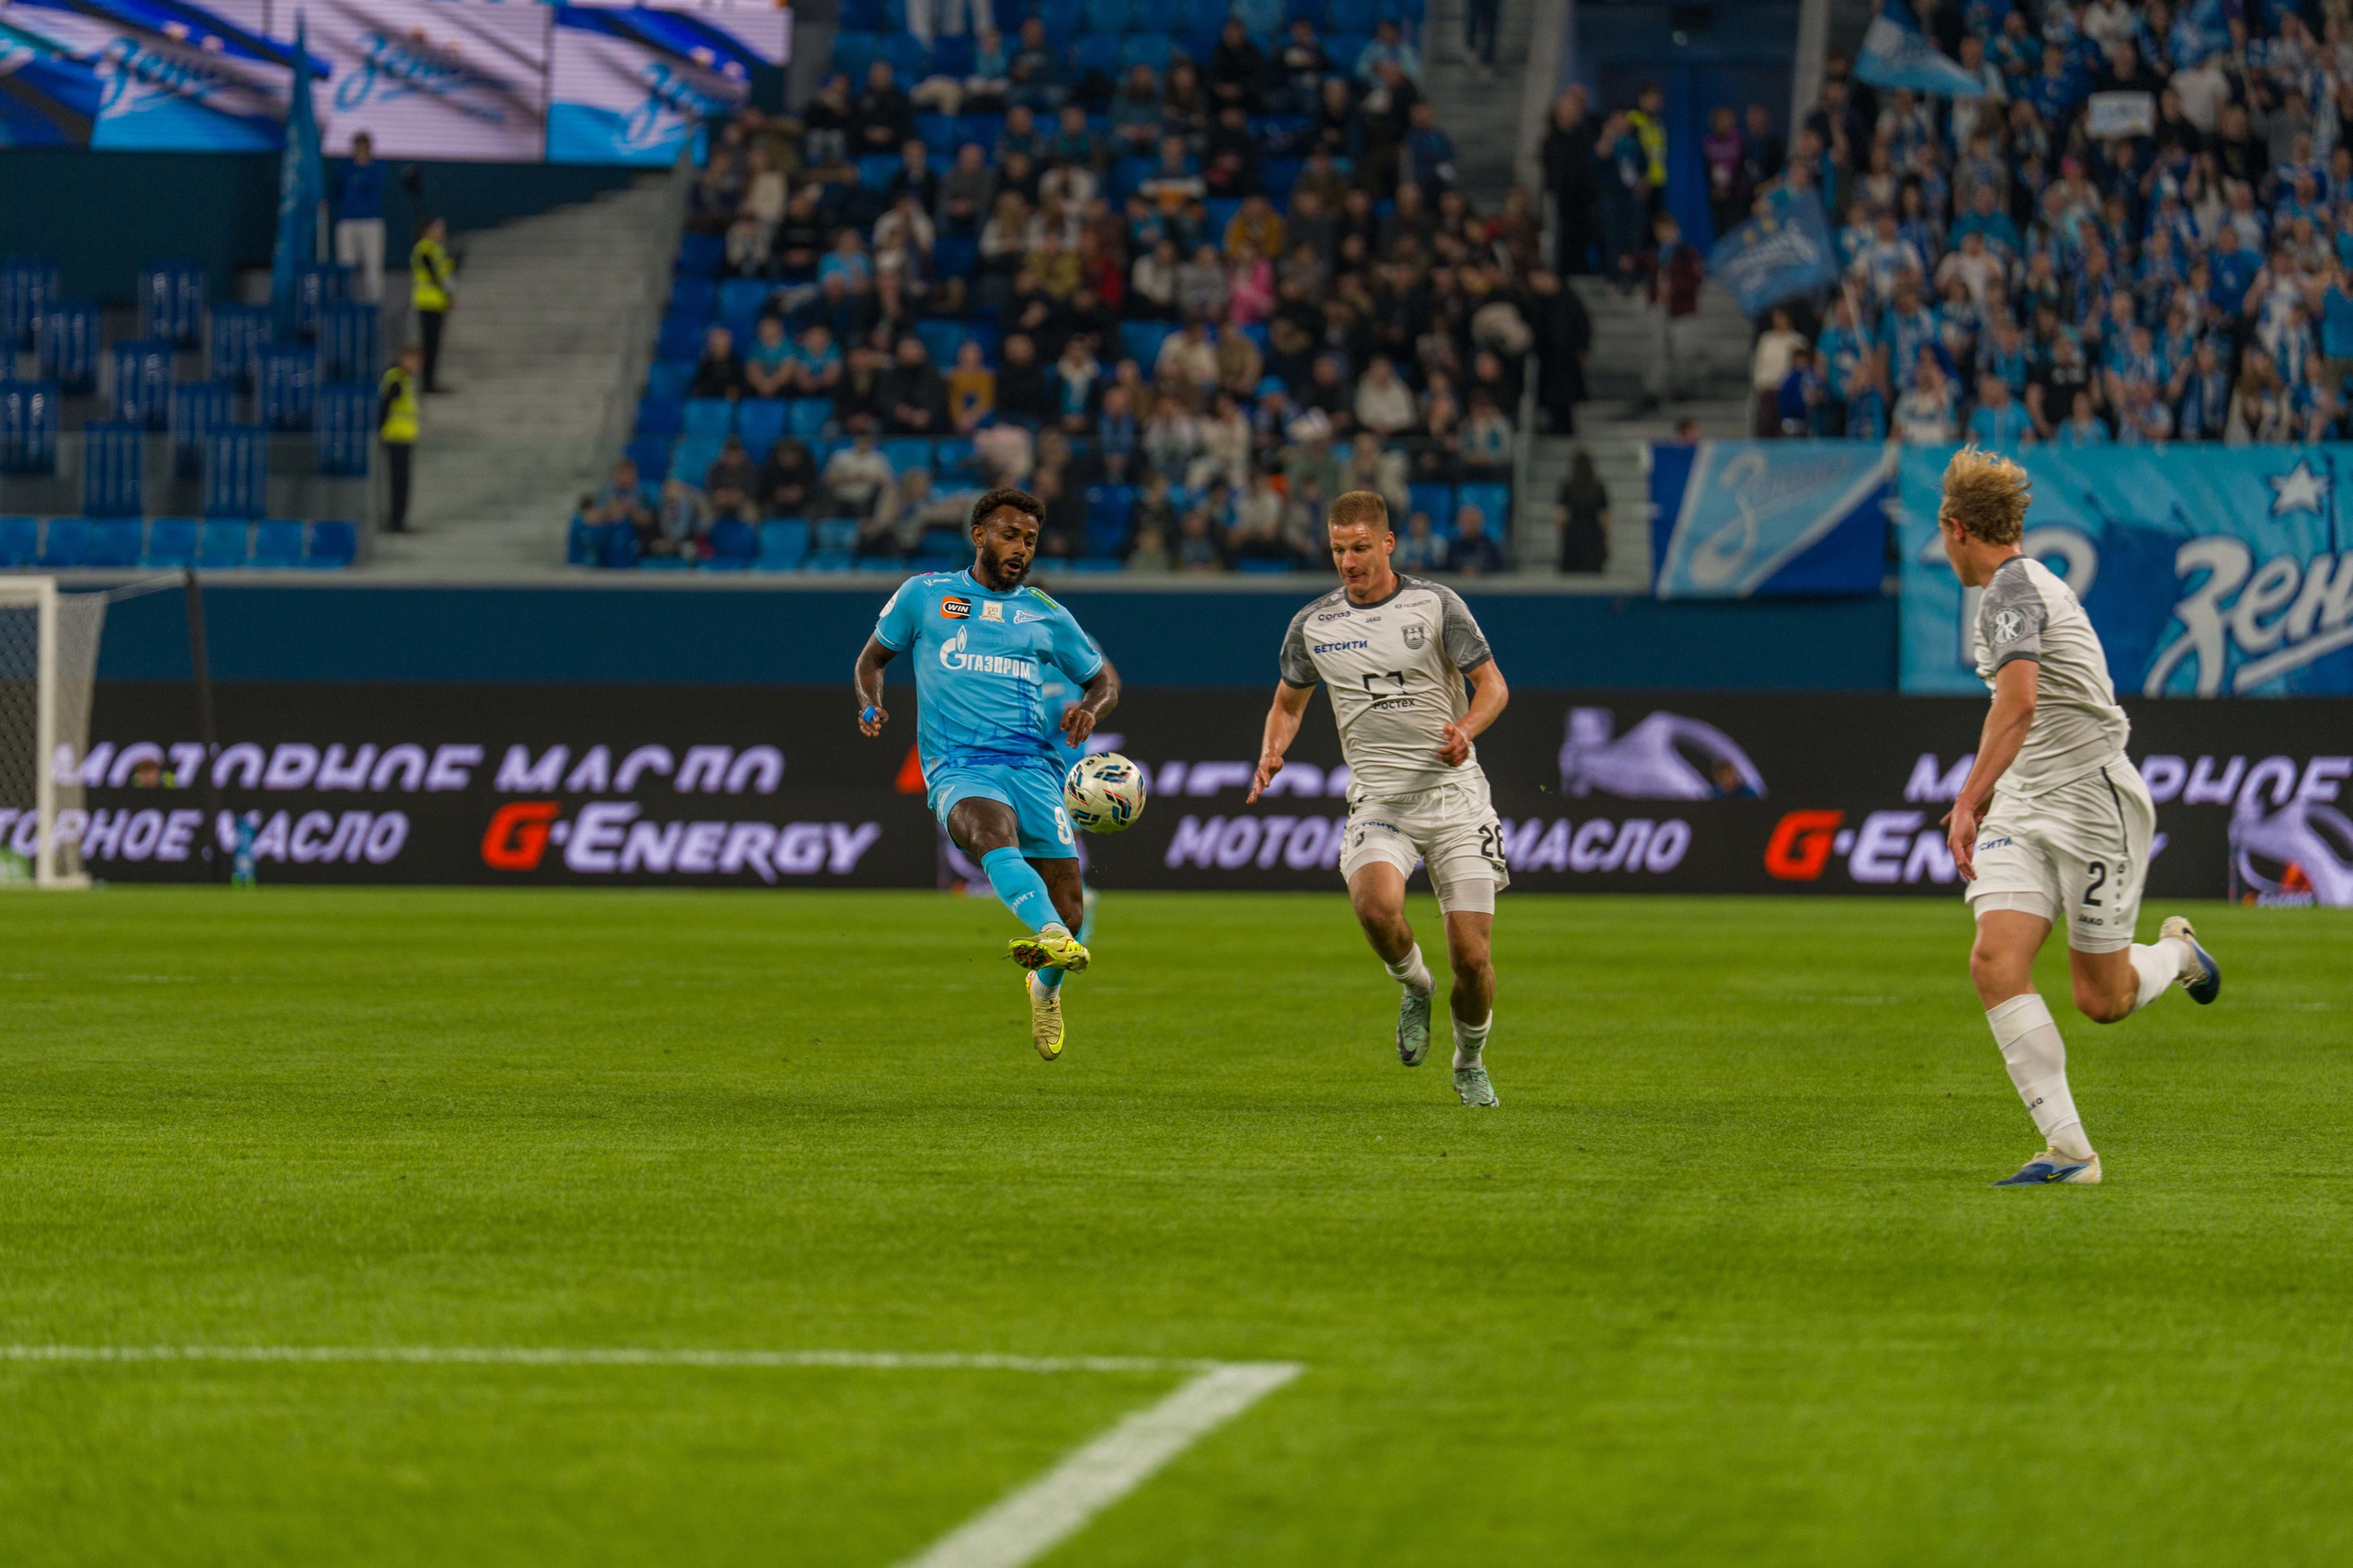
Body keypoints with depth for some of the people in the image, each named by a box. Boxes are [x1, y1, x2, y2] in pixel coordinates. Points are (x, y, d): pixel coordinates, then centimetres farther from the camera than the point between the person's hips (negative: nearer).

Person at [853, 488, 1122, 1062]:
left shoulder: (1045, 615, 20)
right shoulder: (924, 595, 15)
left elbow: (1105, 678, 28)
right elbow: (873, 656, 25)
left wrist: (1089, 707, 4)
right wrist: (870, 706, 3)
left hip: (1031, 764, 3)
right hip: (957, 767, -3)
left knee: (1069, 906, -9)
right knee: (993, 830, -38)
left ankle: (1046, 986, 26)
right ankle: (1051, 936, -64)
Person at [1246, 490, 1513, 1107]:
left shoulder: (1436, 605, -2)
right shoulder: (1312, 625, 6)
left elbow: (1492, 684, 1)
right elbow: (1289, 702, 21)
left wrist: (1465, 728, -20)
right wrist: (1272, 755, 0)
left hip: (1453, 792, -1)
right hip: (1377, 798, 1)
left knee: (1471, 956, -7)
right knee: (1376, 903, -31)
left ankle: (1470, 1063, 23)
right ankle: (1414, 987, 2)